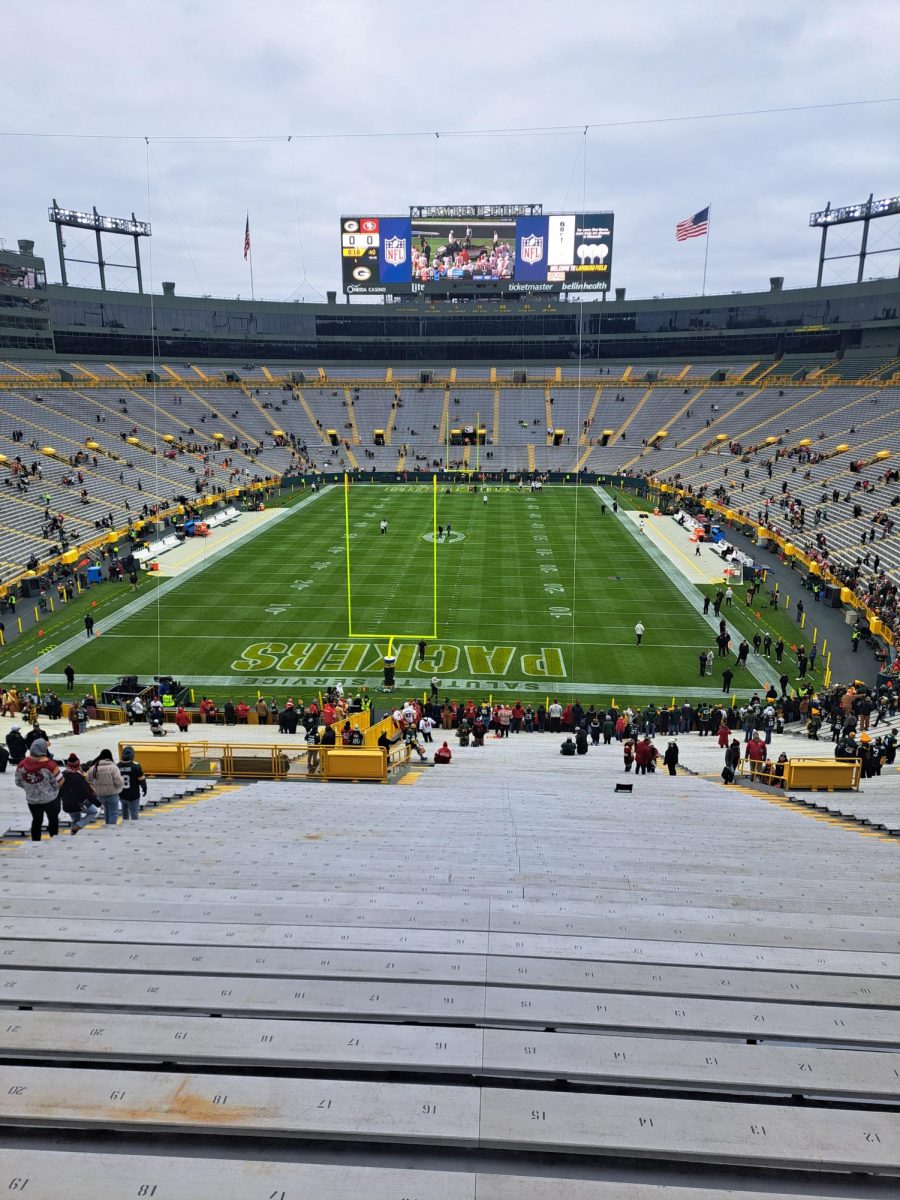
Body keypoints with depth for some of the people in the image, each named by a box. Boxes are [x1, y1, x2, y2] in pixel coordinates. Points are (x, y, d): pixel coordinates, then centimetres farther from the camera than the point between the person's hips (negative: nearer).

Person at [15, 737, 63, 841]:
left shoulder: (22, 764, -10)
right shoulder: (50, 765, -24)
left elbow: (18, 783, 1)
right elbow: (59, 783, -17)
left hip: (31, 800, 4)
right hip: (50, 799, -4)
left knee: (36, 821, 22)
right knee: (53, 819, 18)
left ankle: (35, 841, 29)